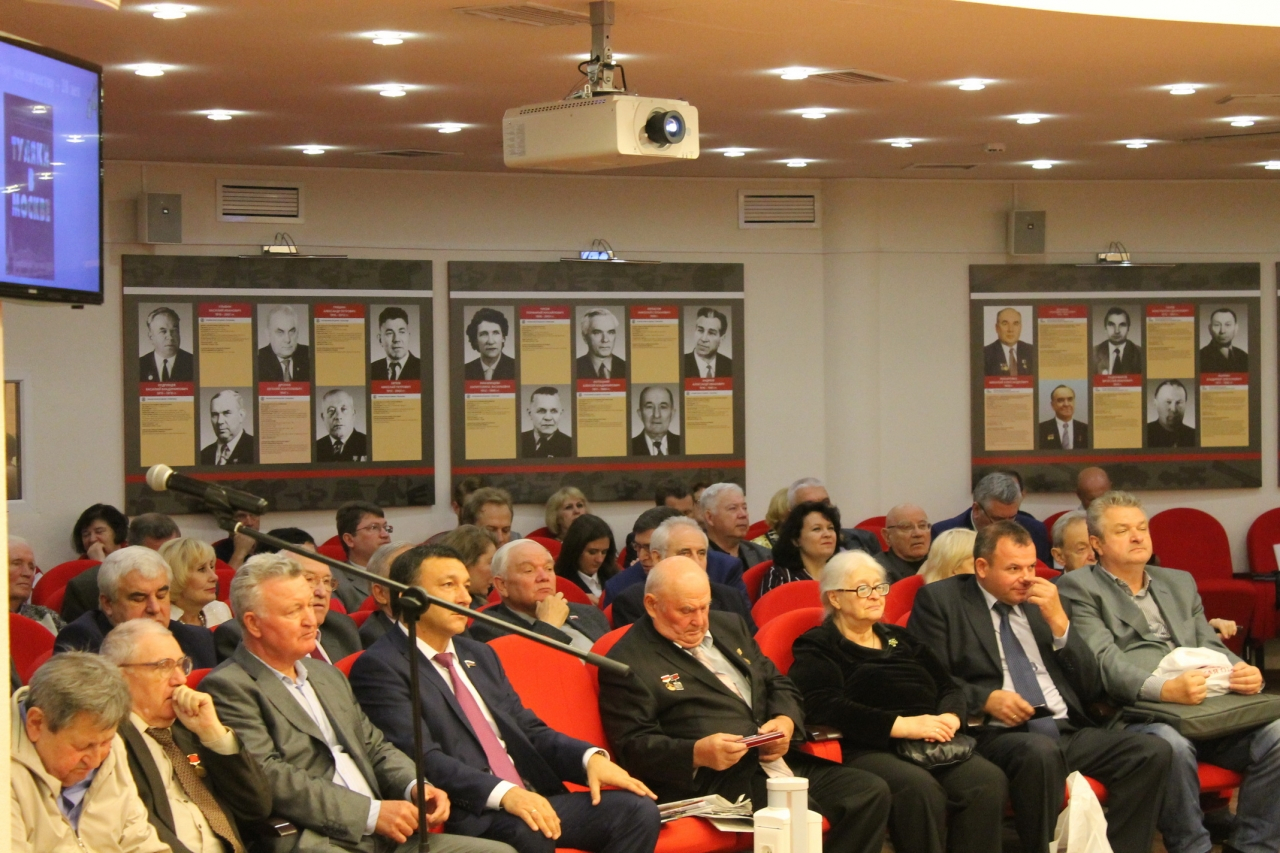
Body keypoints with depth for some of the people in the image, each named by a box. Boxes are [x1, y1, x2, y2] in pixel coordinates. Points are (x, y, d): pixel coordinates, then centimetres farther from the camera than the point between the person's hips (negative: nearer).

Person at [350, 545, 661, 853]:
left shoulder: (480, 655, 22)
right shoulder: (378, 668, -4)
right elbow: (424, 759, -16)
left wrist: (591, 757, -1)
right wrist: (503, 793, -29)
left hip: (534, 797, 8)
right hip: (467, 816, -8)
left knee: (638, 810, -13)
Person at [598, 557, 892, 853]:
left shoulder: (729, 626, 21)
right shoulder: (627, 662, -2)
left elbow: (779, 684, 23)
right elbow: (633, 747, -9)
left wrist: (785, 721, 0)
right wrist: (697, 753, -25)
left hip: (776, 760, 8)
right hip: (711, 781, -8)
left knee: (871, 792, -10)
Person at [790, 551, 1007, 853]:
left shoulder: (900, 639, 28)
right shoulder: (816, 647, 8)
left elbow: (949, 688, 22)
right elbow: (822, 707, -10)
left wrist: (950, 718, -4)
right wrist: (901, 725, -16)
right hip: (866, 749, -5)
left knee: (988, 780, -26)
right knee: (920, 787, -37)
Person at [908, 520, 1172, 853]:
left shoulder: (1046, 602, 18)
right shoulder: (940, 600, 6)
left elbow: (1090, 687, 14)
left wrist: (1059, 622, 1)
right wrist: (986, 699, -17)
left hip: (1069, 731, 5)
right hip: (996, 734, -5)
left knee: (1153, 751, -18)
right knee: (1041, 752, -38)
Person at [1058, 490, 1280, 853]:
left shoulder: (1180, 582, 25)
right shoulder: (1078, 588, 4)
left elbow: (1209, 645, 20)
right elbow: (1104, 661, -10)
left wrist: (1242, 672, -4)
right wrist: (1165, 689, -27)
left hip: (1204, 707, 6)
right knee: (1172, 745, -37)